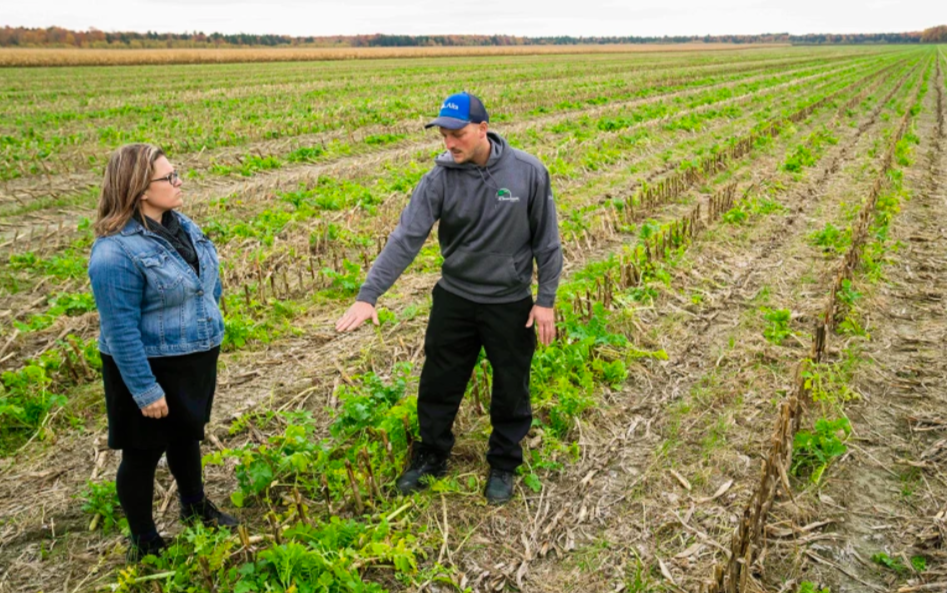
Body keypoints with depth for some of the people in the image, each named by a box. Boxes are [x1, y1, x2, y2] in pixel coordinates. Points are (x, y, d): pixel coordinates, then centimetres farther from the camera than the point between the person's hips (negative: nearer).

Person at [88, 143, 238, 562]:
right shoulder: (115, 252, -26)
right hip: (150, 367, -7)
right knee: (144, 452, 11)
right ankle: (144, 542, 31)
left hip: (196, 358, 8)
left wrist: (211, 330, 20)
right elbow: (121, 330, -24)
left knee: (187, 434, 25)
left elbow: (207, 280, 13)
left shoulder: (178, 224, -1)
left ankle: (195, 506, 48)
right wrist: (146, 390, -21)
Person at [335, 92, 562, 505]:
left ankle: (503, 466, 36)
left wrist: (546, 301, -6)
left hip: (510, 303, -1)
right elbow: (406, 239, -18)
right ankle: (430, 458, 37)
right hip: (454, 300, 1)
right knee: (438, 385, 13)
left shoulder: (528, 173, -13)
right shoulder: (440, 179, -12)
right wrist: (368, 295, -26)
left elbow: (547, 241, -5)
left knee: (510, 391, 13)